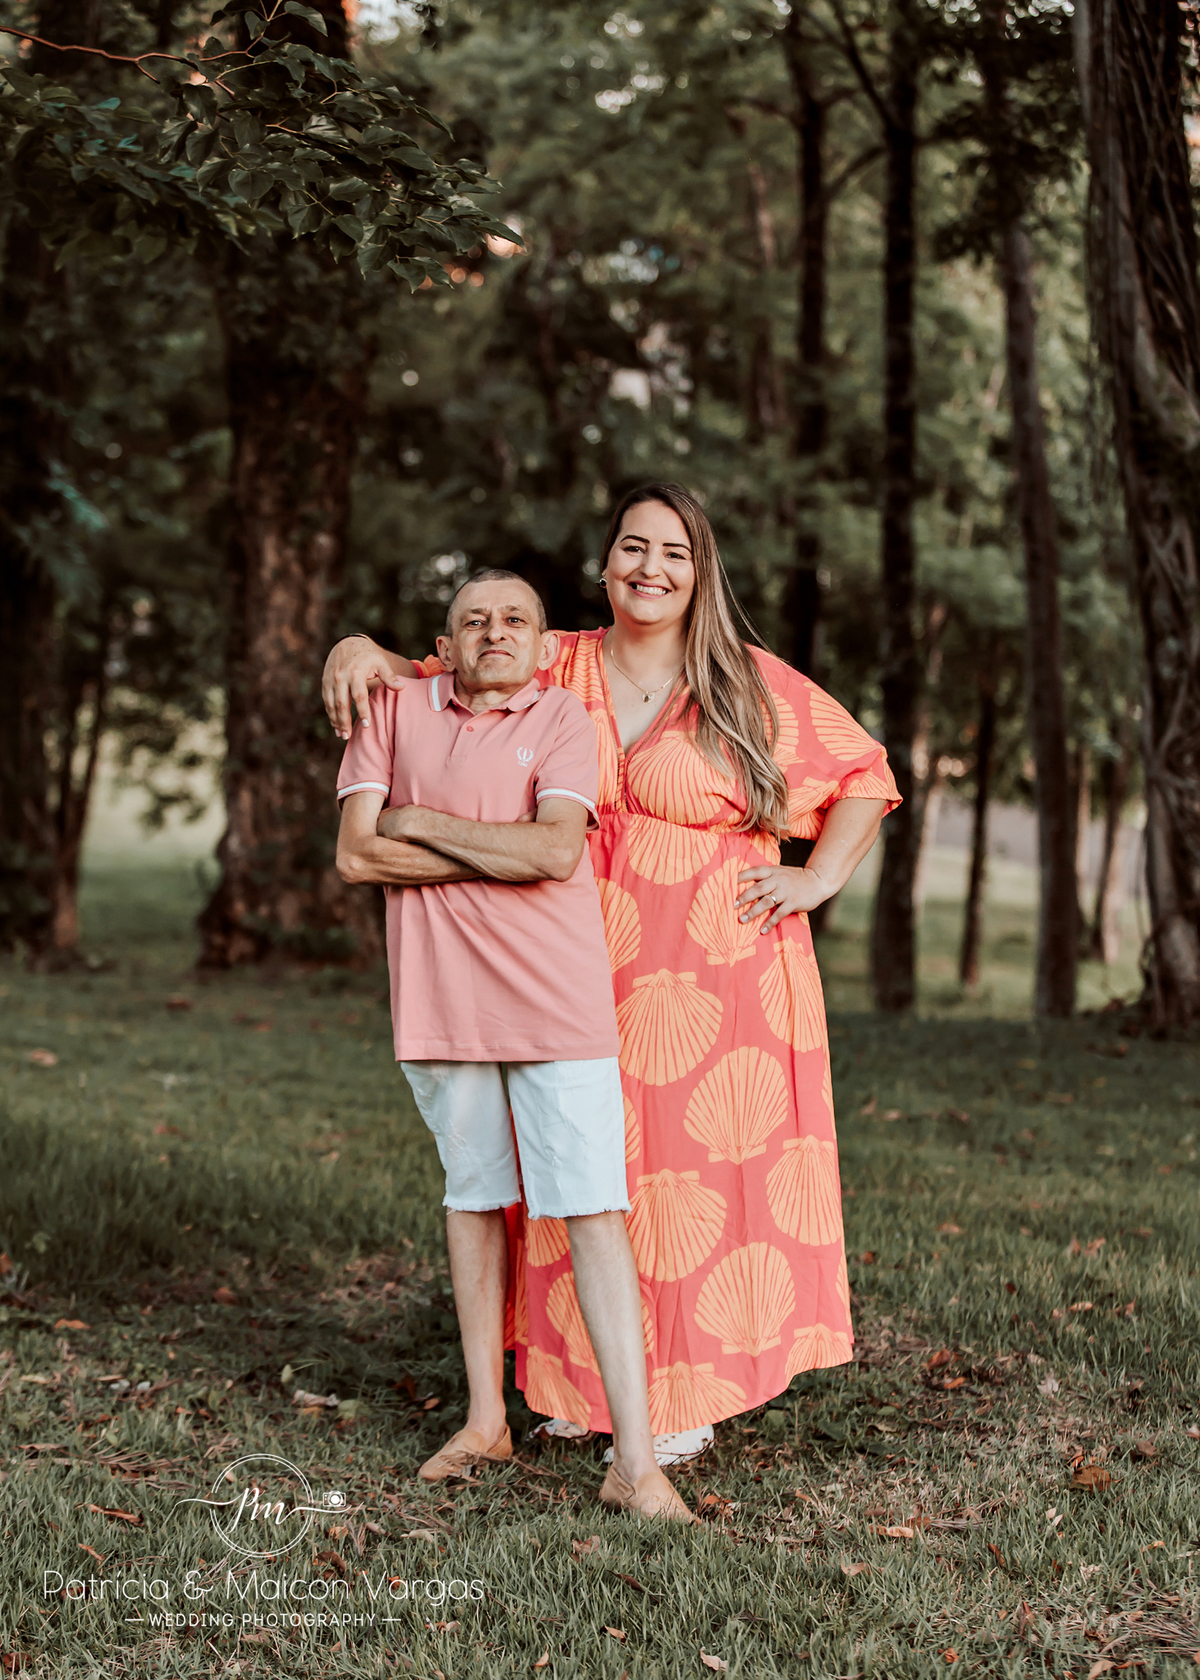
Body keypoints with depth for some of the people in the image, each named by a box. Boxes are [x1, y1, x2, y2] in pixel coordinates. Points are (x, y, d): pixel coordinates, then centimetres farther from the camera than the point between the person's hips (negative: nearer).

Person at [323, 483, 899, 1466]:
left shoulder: (756, 686, 1)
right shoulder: (554, 672, 7)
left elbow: (867, 775, 8)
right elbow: (433, 682, 16)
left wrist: (818, 879, -4)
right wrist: (360, 650, -5)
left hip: (718, 980, -3)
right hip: (586, 979, 3)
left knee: (704, 1175, 0)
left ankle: (690, 1398, 12)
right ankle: (593, 1386, 21)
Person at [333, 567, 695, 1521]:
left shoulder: (563, 719, -1)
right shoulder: (397, 710, 6)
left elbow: (556, 849, -18)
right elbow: (356, 854, -5)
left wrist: (422, 822, -9)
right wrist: (506, 854, -10)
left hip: (556, 1002, -3)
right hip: (441, 998, 3)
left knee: (592, 1212, -8)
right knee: (473, 1198, 15)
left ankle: (635, 1463, -8)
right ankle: (486, 1420, 29)